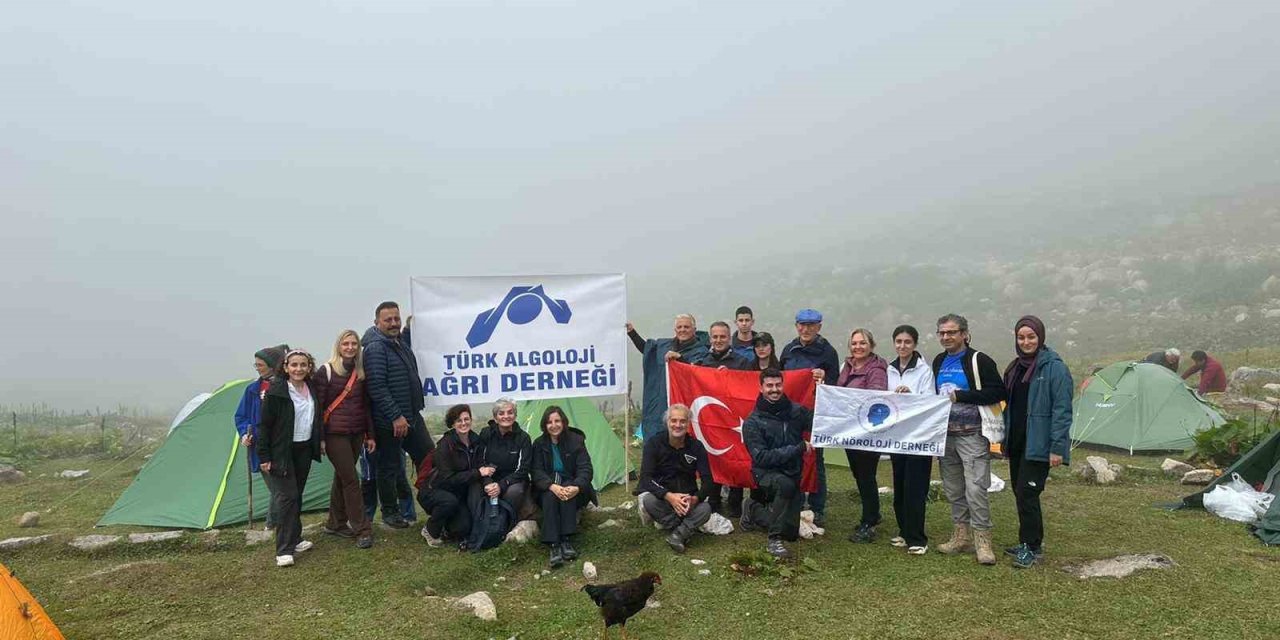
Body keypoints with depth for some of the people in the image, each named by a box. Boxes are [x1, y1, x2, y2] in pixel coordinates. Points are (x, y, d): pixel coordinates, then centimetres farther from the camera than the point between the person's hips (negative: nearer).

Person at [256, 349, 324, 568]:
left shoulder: (312, 390, 5)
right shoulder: (276, 391, -14)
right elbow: (264, 425, -12)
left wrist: (320, 440, 16)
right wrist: (263, 457, -12)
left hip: (304, 450, 6)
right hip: (282, 452, -6)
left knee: (297, 495, 14)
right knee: (286, 496, -9)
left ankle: (294, 539, 26)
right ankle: (284, 550, -5)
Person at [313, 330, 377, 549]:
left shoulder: (360, 373, 9)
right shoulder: (326, 371, -7)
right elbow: (317, 406, -7)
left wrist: (370, 434, 12)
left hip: (356, 433, 5)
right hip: (335, 434, -5)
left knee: (342, 477, 14)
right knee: (351, 479, -6)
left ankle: (335, 524, 26)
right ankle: (362, 530, -2)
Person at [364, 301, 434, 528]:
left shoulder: (400, 341, 12)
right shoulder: (375, 348, -16)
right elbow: (377, 387, -22)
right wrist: (395, 416, -22)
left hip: (412, 416, 8)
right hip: (389, 422, -8)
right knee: (388, 467, 6)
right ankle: (389, 512, 21)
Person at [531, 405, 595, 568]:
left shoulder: (576, 440, -4)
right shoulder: (539, 444, 1)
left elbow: (585, 468, -12)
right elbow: (537, 471, -9)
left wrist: (576, 487, -34)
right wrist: (552, 486, -30)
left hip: (571, 484, 0)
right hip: (548, 487, 1)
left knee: (568, 493, -35)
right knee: (550, 496, -34)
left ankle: (566, 540, -34)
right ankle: (554, 545, -42)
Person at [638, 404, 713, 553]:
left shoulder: (696, 447, -5)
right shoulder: (654, 443, -11)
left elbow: (707, 480, -8)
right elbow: (646, 478, -19)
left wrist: (695, 499, -31)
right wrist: (669, 496, -36)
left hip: (687, 500, 1)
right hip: (660, 496, -1)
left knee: (705, 510, -29)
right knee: (648, 500, -35)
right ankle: (684, 531, -19)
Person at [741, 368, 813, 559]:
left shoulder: (796, 411, 0)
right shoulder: (753, 422, -11)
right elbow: (761, 458, -18)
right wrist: (798, 448, -22)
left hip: (792, 474, 5)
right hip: (766, 473, -5)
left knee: (791, 532, 7)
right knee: (785, 484, -39)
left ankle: (754, 510, 32)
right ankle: (774, 540, -24)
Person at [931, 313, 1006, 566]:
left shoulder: (979, 360, -9)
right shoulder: (938, 362, 12)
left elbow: (998, 392, -16)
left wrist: (960, 396, -20)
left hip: (972, 435, -7)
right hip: (946, 435, 7)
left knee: (975, 488, -10)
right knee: (953, 489, 12)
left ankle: (982, 542, 1)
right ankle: (961, 536, 24)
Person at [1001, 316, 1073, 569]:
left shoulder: (1054, 368, -11)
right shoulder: (1014, 368, 12)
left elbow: (1062, 410, -14)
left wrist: (1057, 447, -18)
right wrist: (1004, 438, 20)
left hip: (1038, 444, -8)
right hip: (1017, 442, 8)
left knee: (1027, 493, -9)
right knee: (1020, 492, 12)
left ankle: (1032, 547, 4)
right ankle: (1028, 543, 24)